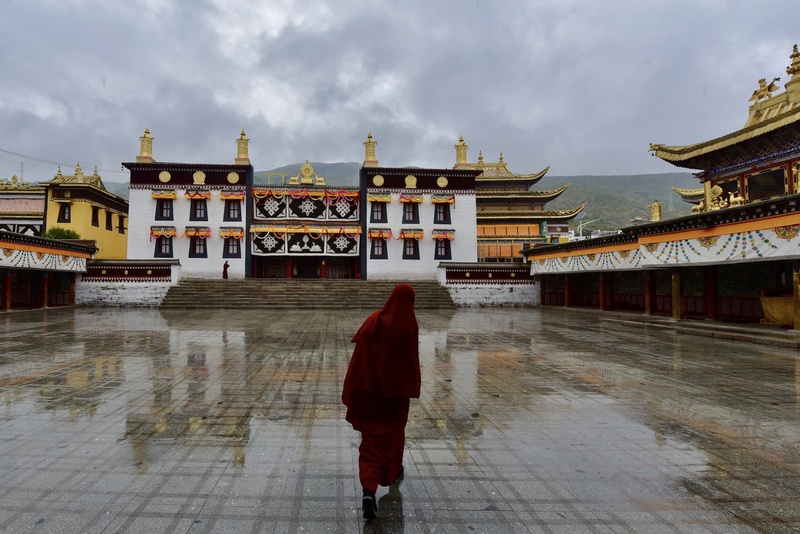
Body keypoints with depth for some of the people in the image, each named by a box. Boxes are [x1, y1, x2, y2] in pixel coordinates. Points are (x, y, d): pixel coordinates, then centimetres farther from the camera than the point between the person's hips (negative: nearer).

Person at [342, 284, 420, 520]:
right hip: (397, 388, -1)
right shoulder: (410, 325, -9)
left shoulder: (375, 319, -4)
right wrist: (411, 389, 4)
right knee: (393, 430, 23)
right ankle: (393, 472, 43)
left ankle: (369, 490, -13)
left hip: (371, 387, 1)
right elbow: (412, 360, -7)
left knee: (371, 438, 3)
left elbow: (360, 352, -5)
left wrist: (356, 390, 1)